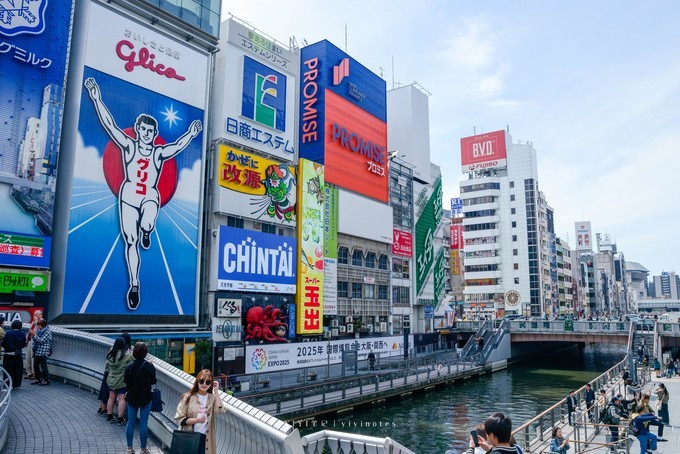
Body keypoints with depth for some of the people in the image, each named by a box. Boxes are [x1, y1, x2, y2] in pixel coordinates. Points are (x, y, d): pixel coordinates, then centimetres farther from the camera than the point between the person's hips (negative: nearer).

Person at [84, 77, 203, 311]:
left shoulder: (159, 152, 5)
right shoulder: (129, 146, 4)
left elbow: (177, 146, -9)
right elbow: (110, 125, -4)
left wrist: (190, 134, -24)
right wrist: (96, 99, -11)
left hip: (150, 197, 0)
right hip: (129, 196, 0)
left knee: (146, 225, -32)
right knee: (131, 241, -1)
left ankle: (147, 232, 9)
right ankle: (134, 284, 9)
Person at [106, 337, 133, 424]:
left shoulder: (110, 353, 0)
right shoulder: (127, 355, -19)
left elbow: (107, 366, 14)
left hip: (111, 380, 6)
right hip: (122, 381, -6)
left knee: (111, 397, 16)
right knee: (122, 399, -1)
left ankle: (109, 417, 25)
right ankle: (120, 419, 2)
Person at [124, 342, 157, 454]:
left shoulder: (129, 366, -7)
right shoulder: (149, 366, -15)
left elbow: (126, 382, 0)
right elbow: (153, 380, -3)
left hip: (132, 397, 3)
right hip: (145, 398, -3)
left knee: (131, 422, 13)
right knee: (143, 423, 5)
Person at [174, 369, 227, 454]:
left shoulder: (212, 398, 2)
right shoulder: (188, 397, -4)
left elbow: (220, 410, -16)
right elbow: (179, 418, -6)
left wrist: (216, 391, -13)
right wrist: (197, 420, -16)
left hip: (205, 439, 1)